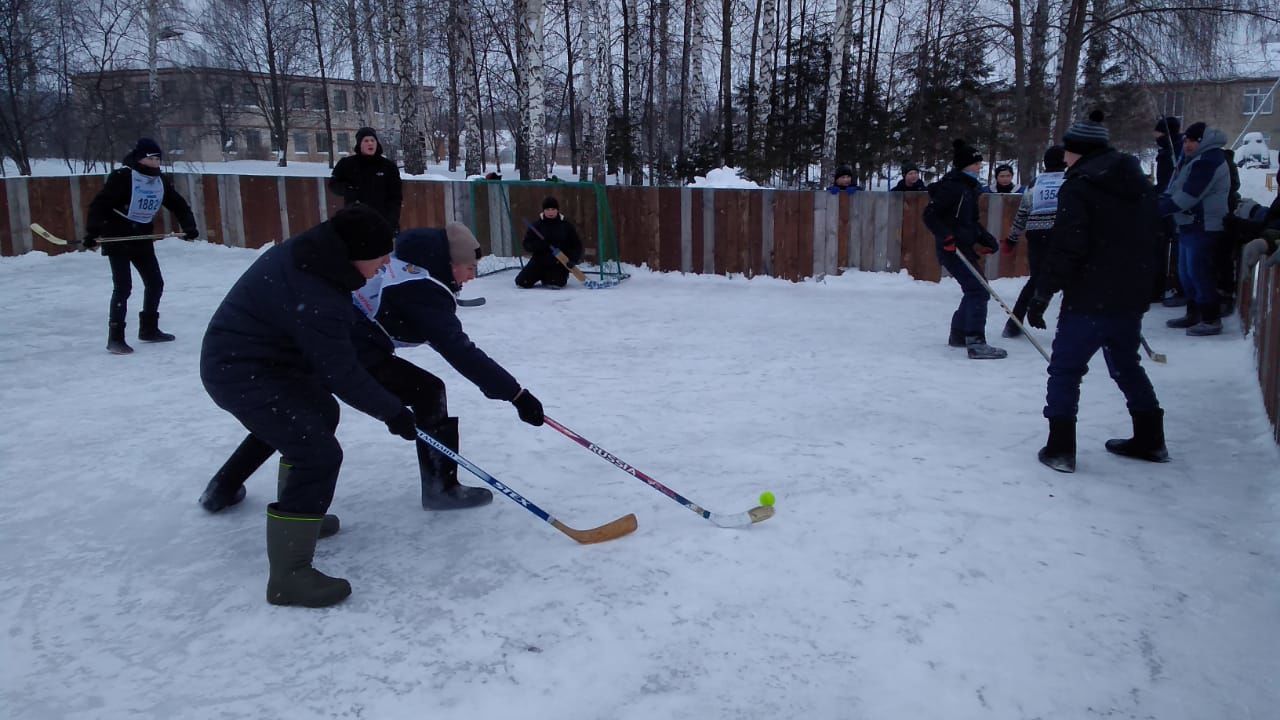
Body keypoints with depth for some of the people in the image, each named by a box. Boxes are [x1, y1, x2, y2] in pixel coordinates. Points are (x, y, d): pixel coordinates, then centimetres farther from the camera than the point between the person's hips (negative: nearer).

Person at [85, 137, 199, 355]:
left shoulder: (161, 181, 3)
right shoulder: (122, 177, -17)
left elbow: (178, 204, 11)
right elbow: (99, 204, -21)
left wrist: (189, 226, -4)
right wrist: (92, 233, -29)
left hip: (143, 239, 7)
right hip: (117, 238, -7)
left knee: (155, 283, 11)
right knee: (123, 287, -11)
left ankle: (149, 329, 27)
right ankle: (115, 338, -4)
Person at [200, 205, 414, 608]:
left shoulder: (312, 255, -4)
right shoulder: (314, 297, -32)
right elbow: (341, 373, -25)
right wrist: (392, 412, -14)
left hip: (246, 356, 11)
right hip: (243, 375, -11)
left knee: (321, 415, 26)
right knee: (320, 455, -15)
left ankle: (301, 514, 40)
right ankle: (290, 577, -8)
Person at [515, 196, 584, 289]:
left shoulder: (566, 225, 2)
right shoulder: (537, 225, 2)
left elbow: (577, 245, 5)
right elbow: (527, 245, -1)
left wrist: (573, 259, -13)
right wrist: (540, 244, -21)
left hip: (559, 263, -2)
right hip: (539, 260, 2)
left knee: (555, 283, -28)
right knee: (522, 282, -12)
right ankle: (543, 276, 18)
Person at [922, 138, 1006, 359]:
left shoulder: (969, 186, 16)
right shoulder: (952, 186, -14)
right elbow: (930, 215, -18)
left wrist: (984, 239, 11)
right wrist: (947, 237, -27)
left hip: (965, 248, 10)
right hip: (952, 249, -10)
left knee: (975, 290, 19)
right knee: (979, 291, -15)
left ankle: (958, 334, 31)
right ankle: (976, 343, -16)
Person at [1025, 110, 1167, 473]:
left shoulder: (1078, 188, -12)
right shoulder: (1141, 186, 13)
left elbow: (1065, 250, -19)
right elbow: (1151, 241, 19)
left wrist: (1042, 296, -13)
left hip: (1089, 300, -8)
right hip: (1132, 297, 8)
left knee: (1065, 369, 1)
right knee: (1127, 365, 22)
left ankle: (1060, 448, 0)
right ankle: (1149, 440, 31)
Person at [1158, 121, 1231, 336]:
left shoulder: (1208, 161, -17)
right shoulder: (1193, 159, 16)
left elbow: (1187, 197, -23)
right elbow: (1175, 189, 16)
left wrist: (1158, 208, -19)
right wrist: (1161, 201, -2)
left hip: (1204, 227, -10)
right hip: (1190, 225, 10)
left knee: (1198, 272, -8)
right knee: (1186, 272, 15)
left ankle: (1211, 319, -2)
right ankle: (1194, 314, 25)